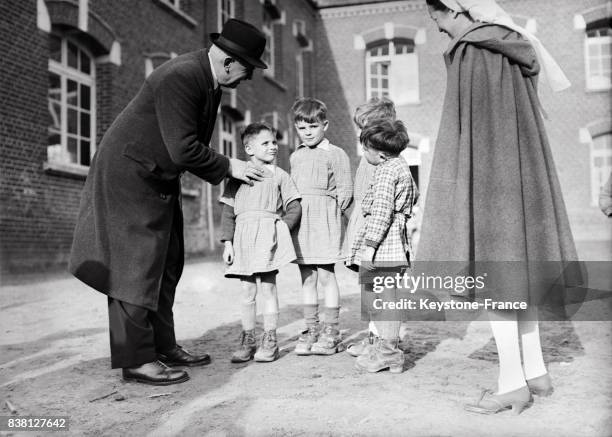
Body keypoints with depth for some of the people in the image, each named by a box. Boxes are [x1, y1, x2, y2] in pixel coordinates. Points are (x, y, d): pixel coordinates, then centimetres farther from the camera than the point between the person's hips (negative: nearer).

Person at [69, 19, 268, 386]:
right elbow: (183, 150, -28)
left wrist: (228, 170, -1)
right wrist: (229, 167, -17)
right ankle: (136, 359, -2)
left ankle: (163, 346, 19)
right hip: (129, 174, -10)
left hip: (161, 179, 10)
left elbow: (195, 144, 11)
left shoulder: (209, 81, 5)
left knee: (166, 263, 10)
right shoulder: (180, 77, -25)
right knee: (135, 264, -8)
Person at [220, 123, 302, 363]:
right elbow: (228, 212, 10)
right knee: (247, 292, 7)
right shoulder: (238, 176, 11)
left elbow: (294, 208, 5)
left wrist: (282, 228, -9)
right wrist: (227, 242, 2)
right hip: (243, 237, 2)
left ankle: (270, 341, 6)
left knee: (267, 288, -3)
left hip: (268, 234, -2)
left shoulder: (279, 175, 8)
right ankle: (247, 341, 16)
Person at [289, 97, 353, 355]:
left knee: (326, 276, -3)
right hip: (300, 220, 5)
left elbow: (345, 190, -3)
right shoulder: (295, 157, 17)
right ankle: (311, 330, 17)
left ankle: (331, 332, 7)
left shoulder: (335, 154, 0)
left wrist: (332, 208, -13)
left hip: (324, 219, -5)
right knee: (307, 278, 8)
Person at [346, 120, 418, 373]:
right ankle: (388, 347, 24)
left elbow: (381, 211, -21)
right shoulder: (402, 166, 17)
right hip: (397, 243, 10)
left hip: (383, 246, -10)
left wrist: (369, 245, -21)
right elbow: (414, 194, 31)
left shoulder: (385, 172, -14)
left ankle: (388, 354, 2)